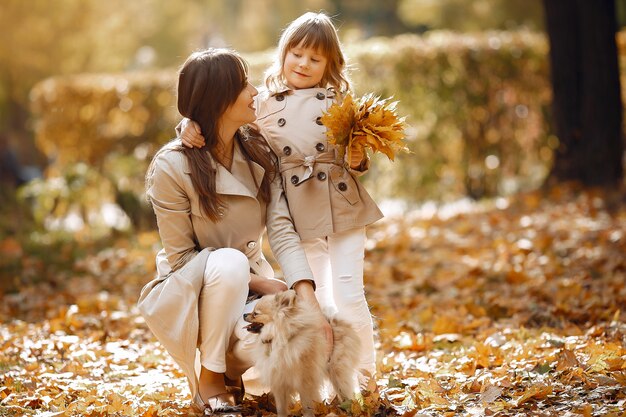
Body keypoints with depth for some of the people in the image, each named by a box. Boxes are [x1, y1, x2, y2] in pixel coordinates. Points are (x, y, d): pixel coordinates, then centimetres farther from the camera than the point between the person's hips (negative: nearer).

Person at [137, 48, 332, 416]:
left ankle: (234, 368, 9)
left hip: (248, 288, 4)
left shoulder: (260, 154, -3)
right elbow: (181, 257, -14)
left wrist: (310, 302, -26)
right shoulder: (173, 166, -18)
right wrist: (258, 282, -21)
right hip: (190, 294, -3)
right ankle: (209, 380, -15)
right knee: (229, 262, -38)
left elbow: (282, 231, -12)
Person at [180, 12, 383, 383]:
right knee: (318, 300, 8)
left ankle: (363, 375, 14)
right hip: (300, 213, 1)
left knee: (349, 295, -1)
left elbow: (358, 153, 8)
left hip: (345, 209, -1)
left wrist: (359, 160, -14)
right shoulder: (265, 103, 5)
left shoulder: (338, 100, 4)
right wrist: (192, 125, -12)